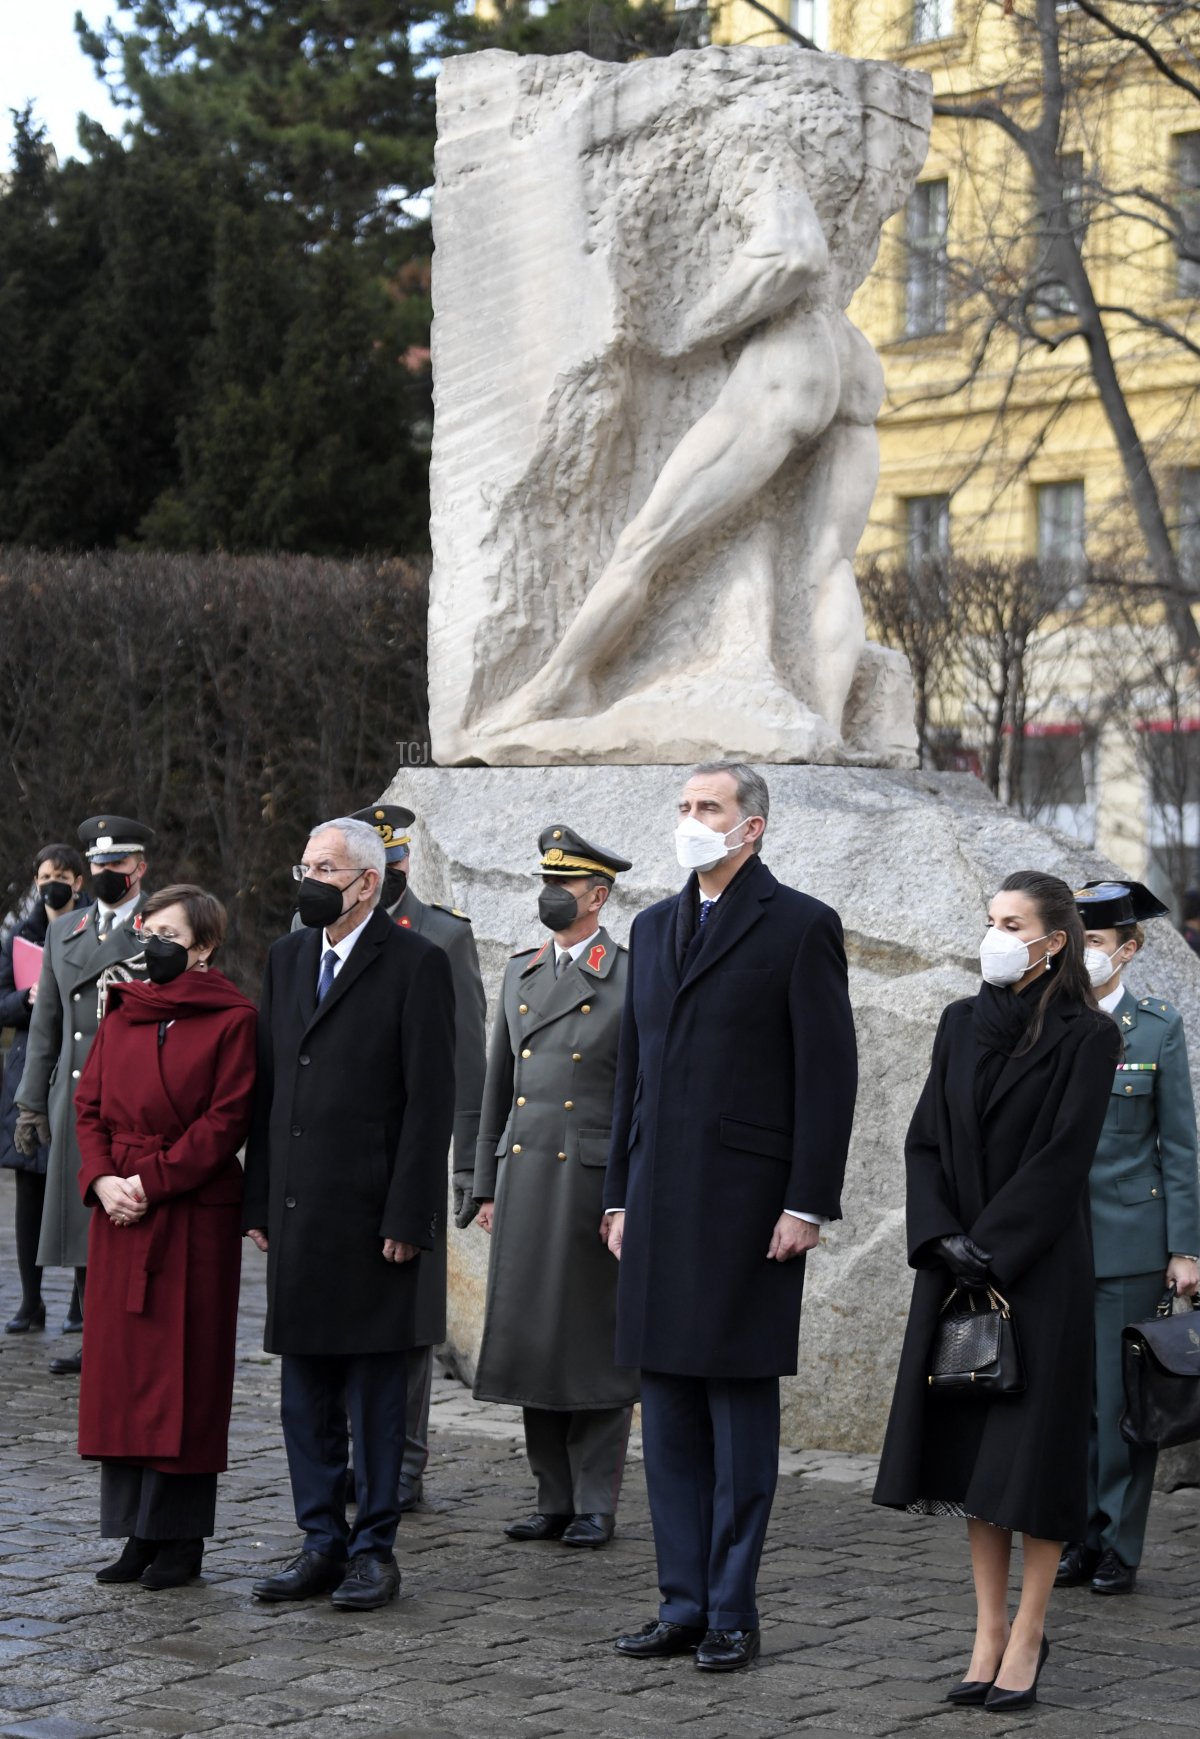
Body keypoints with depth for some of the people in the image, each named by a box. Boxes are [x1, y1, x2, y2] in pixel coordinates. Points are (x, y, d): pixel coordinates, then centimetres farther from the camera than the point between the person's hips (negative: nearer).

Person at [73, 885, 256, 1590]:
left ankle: (181, 1538, 7)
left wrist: (150, 1181, -16)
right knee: (121, 1370, 6)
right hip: (121, 1215, 6)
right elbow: (89, 1105, 11)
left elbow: (226, 1120, -12)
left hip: (195, 1215, -6)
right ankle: (139, 1531, 14)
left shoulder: (233, 1018, -6)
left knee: (183, 1372, -2)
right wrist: (102, 1180, -6)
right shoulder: (122, 1014, 12)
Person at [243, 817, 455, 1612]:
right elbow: (268, 1084, 14)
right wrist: (259, 1200, 9)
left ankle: (375, 1547, 10)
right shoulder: (287, 956, 13)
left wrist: (406, 1217, -14)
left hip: (370, 1211, -6)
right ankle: (322, 1543, 19)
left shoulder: (417, 964, -7)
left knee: (377, 1388, 2)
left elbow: (431, 1099, -10)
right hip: (296, 1211, 6)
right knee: (305, 1389, 11)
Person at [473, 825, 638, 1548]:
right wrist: (488, 1184, 13)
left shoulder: (633, 980, -3)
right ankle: (555, 1500, 15)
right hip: (524, 1181, 6)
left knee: (595, 1343, 0)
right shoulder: (520, 973, 14)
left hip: (597, 1182, -5)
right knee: (530, 1338, 6)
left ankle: (596, 1505, 8)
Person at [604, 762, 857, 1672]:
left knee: (741, 1409, 0)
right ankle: (684, 1604, 16)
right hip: (662, 1207, 6)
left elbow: (829, 1074, -8)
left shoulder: (801, 925, -4)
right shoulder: (653, 928, 15)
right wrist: (620, 1195, 14)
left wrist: (807, 1205, -13)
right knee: (669, 1416, 9)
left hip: (746, 1208, -6)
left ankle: (733, 1613, 6)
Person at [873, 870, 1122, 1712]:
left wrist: (990, 1248, -15)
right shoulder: (963, 1025, 10)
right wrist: (943, 1240, -6)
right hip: (959, 1265, 5)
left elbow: (1064, 1154, -12)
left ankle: (1028, 1639, 4)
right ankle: (990, 1634, 13)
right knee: (970, 1445, 6)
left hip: (1041, 1266, -5)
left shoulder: (1086, 1035, -6)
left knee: (1033, 1447, -3)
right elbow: (925, 1140, 8)